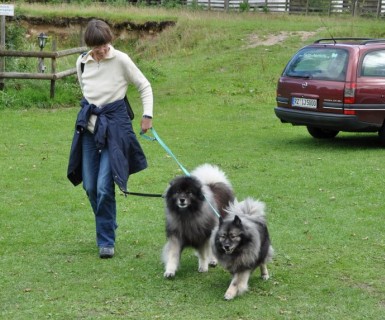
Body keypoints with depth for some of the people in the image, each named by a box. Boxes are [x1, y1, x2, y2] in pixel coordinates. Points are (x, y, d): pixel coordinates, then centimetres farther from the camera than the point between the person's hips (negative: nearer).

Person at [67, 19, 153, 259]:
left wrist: (147, 115, -4)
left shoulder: (121, 60, -9)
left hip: (114, 124, -4)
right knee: (90, 186, 6)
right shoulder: (82, 63, 3)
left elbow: (144, 87, 0)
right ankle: (108, 225, 31)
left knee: (104, 187, -12)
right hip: (89, 124, 5)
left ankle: (106, 241, 0)